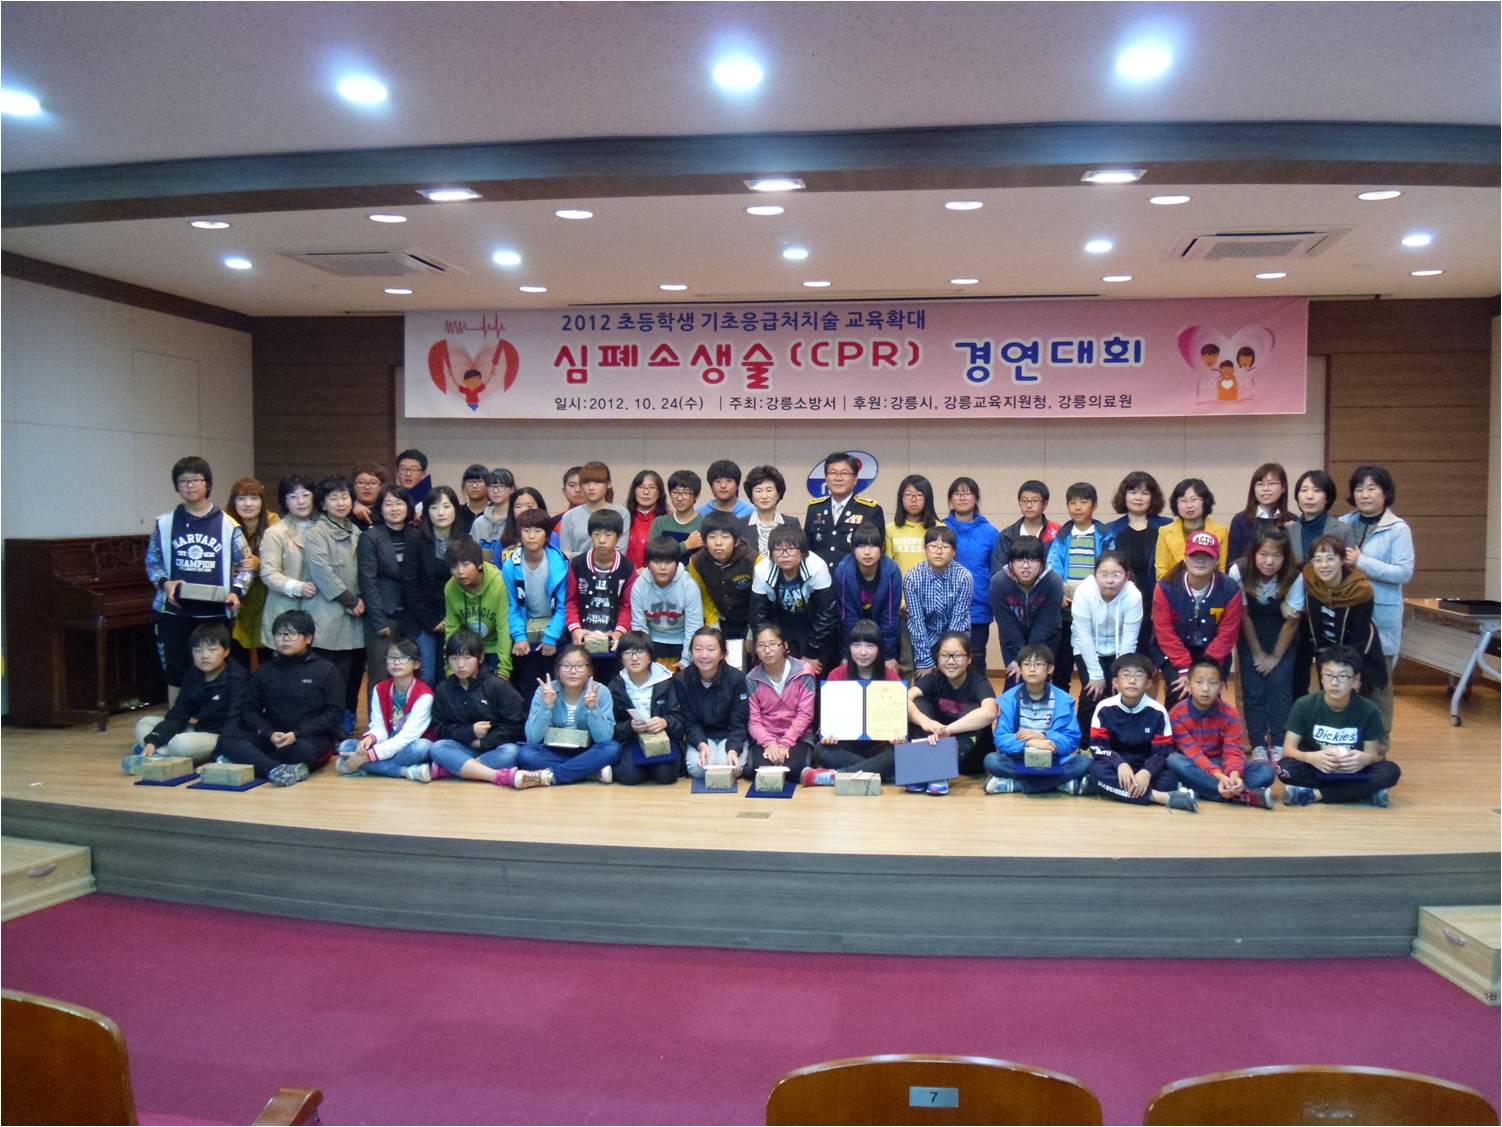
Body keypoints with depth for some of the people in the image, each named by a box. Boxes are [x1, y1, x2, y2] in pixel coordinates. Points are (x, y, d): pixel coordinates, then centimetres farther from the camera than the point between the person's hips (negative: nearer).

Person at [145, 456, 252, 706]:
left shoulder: (227, 525, 2)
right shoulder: (165, 523, 6)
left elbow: (245, 565, 6)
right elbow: (152, 561, 12)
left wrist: (236, 592, -10)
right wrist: (164, 583, -6)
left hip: (216, 613, -1)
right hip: (174, 612, 1)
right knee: (176, 673, 8)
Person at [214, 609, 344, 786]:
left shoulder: (327, 671, 4)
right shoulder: (264, 672, 16)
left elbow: (334, 714, -3)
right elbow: (249, 710, 9)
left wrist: (297, 734, -15)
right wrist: (269, 734, -11)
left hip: (310, 738, -4)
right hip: (270, 738, 4)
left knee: (304, 749, -38)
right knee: (227, 738, -21)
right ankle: (274, 769, -42)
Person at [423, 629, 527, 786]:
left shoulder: (497, 685, -2)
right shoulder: (443, 689, 8)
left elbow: (515, 724, -6)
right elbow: (440, 728, 4)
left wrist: (483, 742, -13)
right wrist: (469, 732, -12)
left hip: (495, 748, -2)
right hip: (464, 748, 2)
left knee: (510, 752, -35)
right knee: (437, 748, -28)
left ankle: (442, 770, -37)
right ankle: (501, 776, -41)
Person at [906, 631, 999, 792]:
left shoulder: (979, 682, -15)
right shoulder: (933, 678, -6)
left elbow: (989, 713, -39)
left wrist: (947, 729, -46)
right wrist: (925, 721, -46)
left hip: (971, 756, -3)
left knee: (972, 710, -28)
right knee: (919, 703, -17)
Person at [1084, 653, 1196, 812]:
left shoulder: (1157, 711, -6)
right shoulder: (1105, 708, -8)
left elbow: (1162, 751, -9)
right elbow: (1098, 746, -13)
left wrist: (1147, 771, -30)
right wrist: (1120, 764, -32)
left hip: (1144, 768, 1)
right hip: (1116, 765, -1)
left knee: (1170, 779, -29)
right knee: (1098, 771, -34)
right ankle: (1159, 796, -38)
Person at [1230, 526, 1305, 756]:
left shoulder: (1295, 578, -26)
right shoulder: (1239, 572, -26)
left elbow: (1292, 621, -15)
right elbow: (1243, 616, -15)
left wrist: (1276, 656, -10)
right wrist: (1257, 653, -9)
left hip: (1282, 636, 0)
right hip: (1250, 635, 0)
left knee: (1279, 684, -8)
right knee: (1253, 689, -4)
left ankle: (1278, 745, 3)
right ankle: (1258, 746, 5)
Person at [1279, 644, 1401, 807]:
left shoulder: (1368, 711, -8)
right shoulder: (1304, 705, -11)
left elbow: (1374, 753, -7)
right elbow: (1288, 749, -14)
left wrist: (1365, 759, -33)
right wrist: (1310, 757, -37)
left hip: (1352, 773, 2)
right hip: (1316, 770, -2)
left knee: (1390, 771, -28)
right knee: (1286, 767, -32)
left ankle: (1313, 794, -23)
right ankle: (1363, 792, -22)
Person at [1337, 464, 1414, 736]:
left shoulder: (1398, 529, -4)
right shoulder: (1343, 524, 9)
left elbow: (1405, 572, -12)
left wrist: (1361, 563, -17)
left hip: (1380, 615, -4)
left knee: (1377, 680, 3)